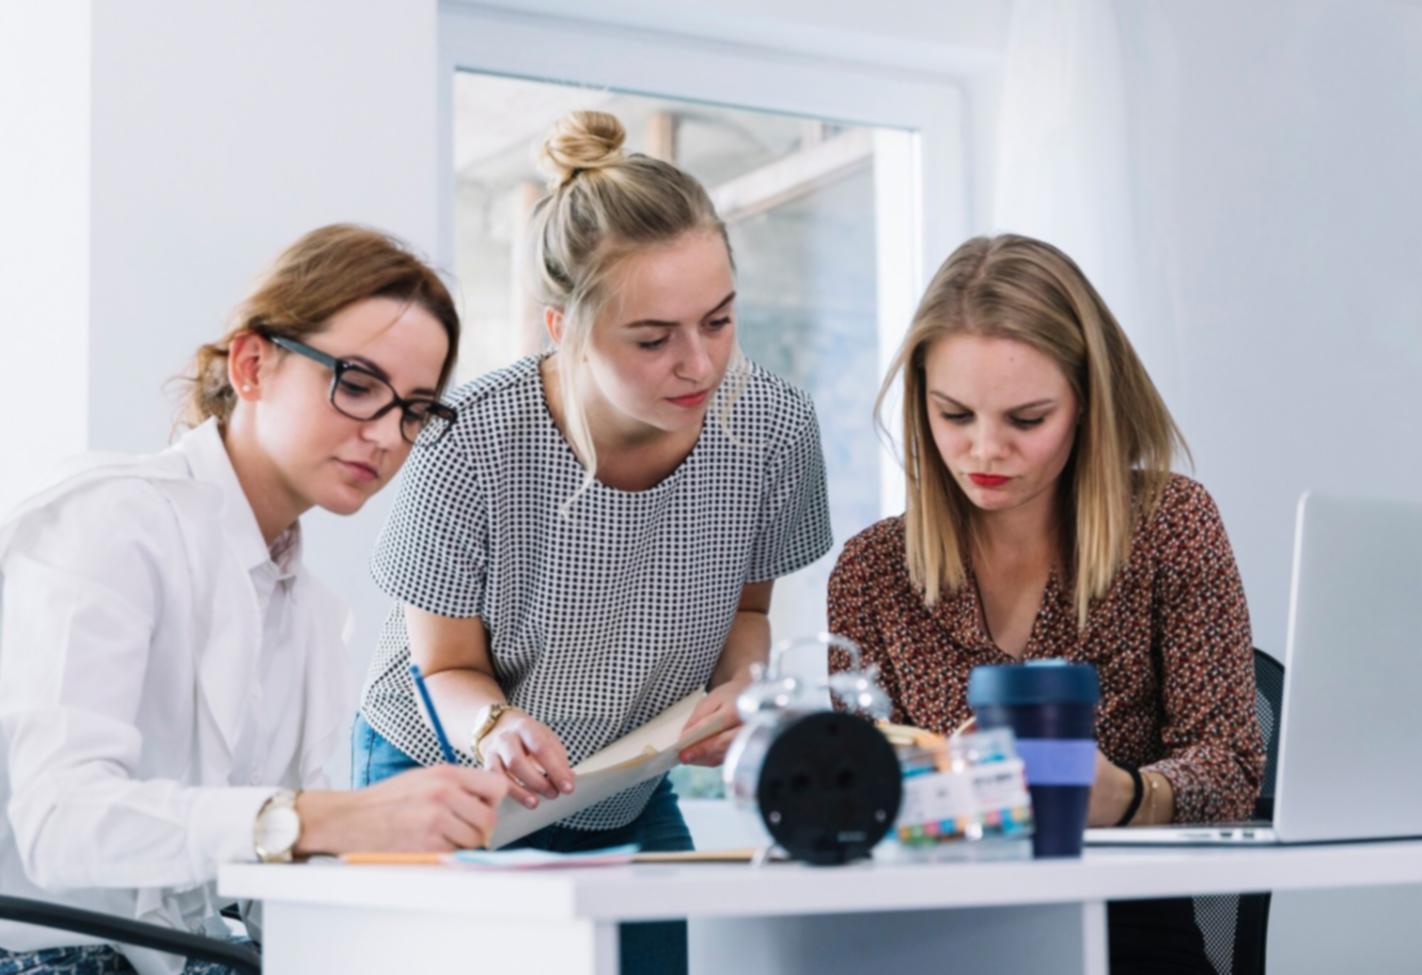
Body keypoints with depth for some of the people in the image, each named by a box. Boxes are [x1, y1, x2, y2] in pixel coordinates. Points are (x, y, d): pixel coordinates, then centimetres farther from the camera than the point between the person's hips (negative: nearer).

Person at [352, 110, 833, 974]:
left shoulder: (773, 425, -20)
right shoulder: (474, 448, -30)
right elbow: (449, 669, -15)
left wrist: (741, 686, -23)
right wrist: (496, 728, -38)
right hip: (444, 785, -3)